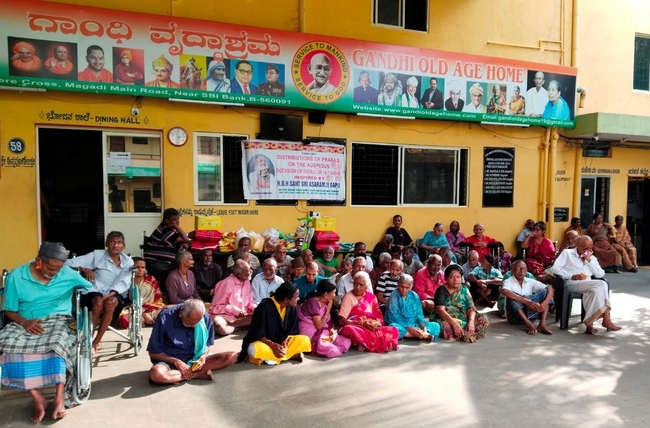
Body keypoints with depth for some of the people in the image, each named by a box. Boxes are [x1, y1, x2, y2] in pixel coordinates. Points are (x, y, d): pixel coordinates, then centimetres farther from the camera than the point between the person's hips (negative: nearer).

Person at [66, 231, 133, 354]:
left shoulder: (128, 262, 9)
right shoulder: (97, 255, 6)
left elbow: (124, 282, -7)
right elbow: (69, 263, 3)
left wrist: (109, 294, -23)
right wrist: (83, 269, -16)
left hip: (115, 295, 1)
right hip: (95, 292, -1)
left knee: (110, 302, -35)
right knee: (99, 301, -36)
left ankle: (96, 342, -22)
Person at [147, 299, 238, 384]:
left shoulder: (205, 318, -11)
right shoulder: (165, 318, -19)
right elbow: (154, 352, -10)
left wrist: (203, 356, -16)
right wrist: (176, 362, -20)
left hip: (194, 359, 3)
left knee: (232, 356, -18)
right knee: (155, 374, -40)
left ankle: (188, 373, -21)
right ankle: (199, 374, -21)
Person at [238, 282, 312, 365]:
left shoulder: (292, 309, -6)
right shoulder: (264, 307, -20)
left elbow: (292, 332, 0)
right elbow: (256, 334, -18)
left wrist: (285, 342, -21)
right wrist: (273, 345, -31)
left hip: (282, 343, 4)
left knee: (305, 340, -20)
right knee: (254, 349, -39)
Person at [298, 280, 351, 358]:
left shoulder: (325, 303, 10)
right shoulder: (313, 302, -17)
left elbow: (328, 322, 10)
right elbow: (319, 326, -18)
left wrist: (332, 330, -13)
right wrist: (328, 310, -12)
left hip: (323, 333, 10)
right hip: (310, 335, -9)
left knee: (347, 342, -5)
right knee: (332, 350, -31)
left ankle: (316, 349, -1)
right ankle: (313, 348, -4)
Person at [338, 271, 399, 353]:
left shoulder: (371, 297, 11)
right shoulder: (348, 297, -4)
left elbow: (379, 317, 10)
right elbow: (341, 321, -12)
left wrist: (377, 323, -15)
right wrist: (362, 323, -20)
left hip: (372, 328, 5)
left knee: (393, 331, -18)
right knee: (349, 330, -40)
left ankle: (364, 344, -20)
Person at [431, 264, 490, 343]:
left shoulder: (464, 289, 6)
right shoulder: (441, 290, -9)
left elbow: (471, 307, -3)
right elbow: (440, 310, -22)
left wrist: (471, 321, -23)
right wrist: (454, 323, -34)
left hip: (462, 319, 5)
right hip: (445, 320, -5)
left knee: (483, 319, -14)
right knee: (449, 327, -39)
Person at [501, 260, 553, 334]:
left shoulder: (530, 282, 7)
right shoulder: (508, 281, -6)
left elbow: (550, 288, -4)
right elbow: (504, 292, -30)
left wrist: (545, 303, -24)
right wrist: (526, 301, -37)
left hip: (530, 315, 4)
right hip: (515, 316, -4)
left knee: (544, 292, -9)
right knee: (512, 296, -29)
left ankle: (542, 324, -21)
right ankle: (529, 324, -31)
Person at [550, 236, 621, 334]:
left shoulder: (592, 258, 26)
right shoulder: (567, 253, 12)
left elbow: (600, 274, 11)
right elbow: (555, 268, -2)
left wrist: (589, 260, 4)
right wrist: (572, 276, -13)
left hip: (589, 286, 4)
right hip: (572, 283, -4)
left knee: (596, 290, -34)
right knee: (601, 284, -28)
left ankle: (589, 323, -32)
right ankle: (606, 320, -24)